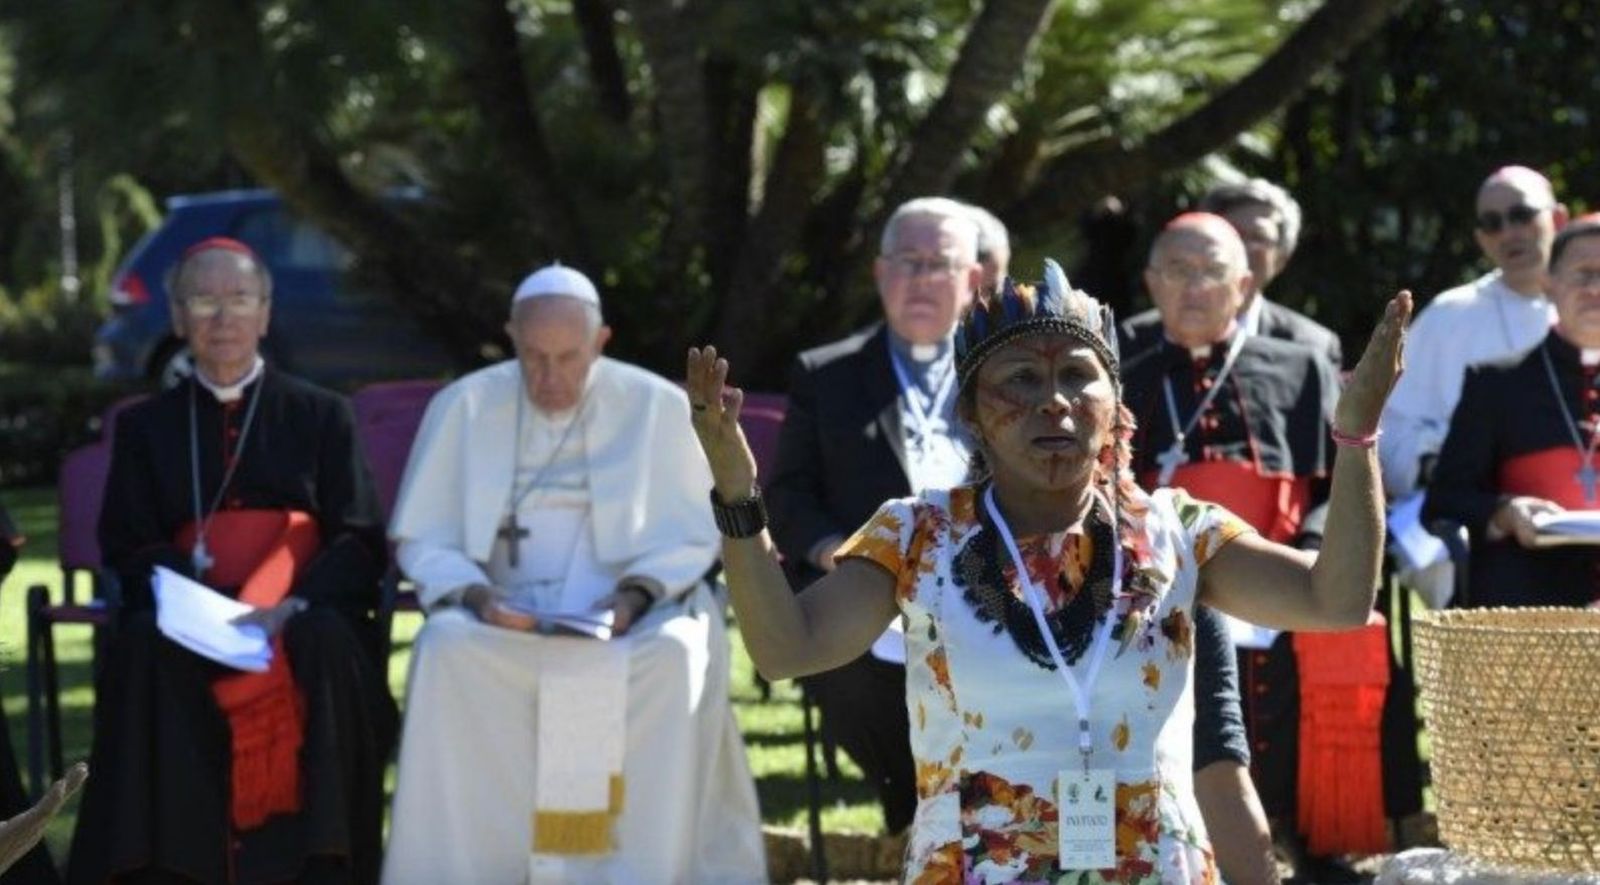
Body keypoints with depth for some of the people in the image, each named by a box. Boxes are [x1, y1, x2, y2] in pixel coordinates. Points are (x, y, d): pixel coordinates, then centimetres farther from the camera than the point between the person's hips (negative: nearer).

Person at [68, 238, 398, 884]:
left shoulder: (321, 416, 17)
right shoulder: (145, 426, 19)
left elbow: (360, 539, 7)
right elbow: (128, 546, 8)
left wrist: (295, 607, -15)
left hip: (304, 616, 0)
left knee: (325, 644, -35)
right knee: (146, 649, -34)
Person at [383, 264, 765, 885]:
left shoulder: (658, 407, 5)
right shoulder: (463, 408, 7)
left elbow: (694, 535, 7)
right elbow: (420, 540, 8)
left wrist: (638, 593, -12)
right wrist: (473, 593, -13)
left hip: (632, 616, 0)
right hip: (500, 613, 0)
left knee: (676, 654, -34)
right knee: (448, 652, -33)